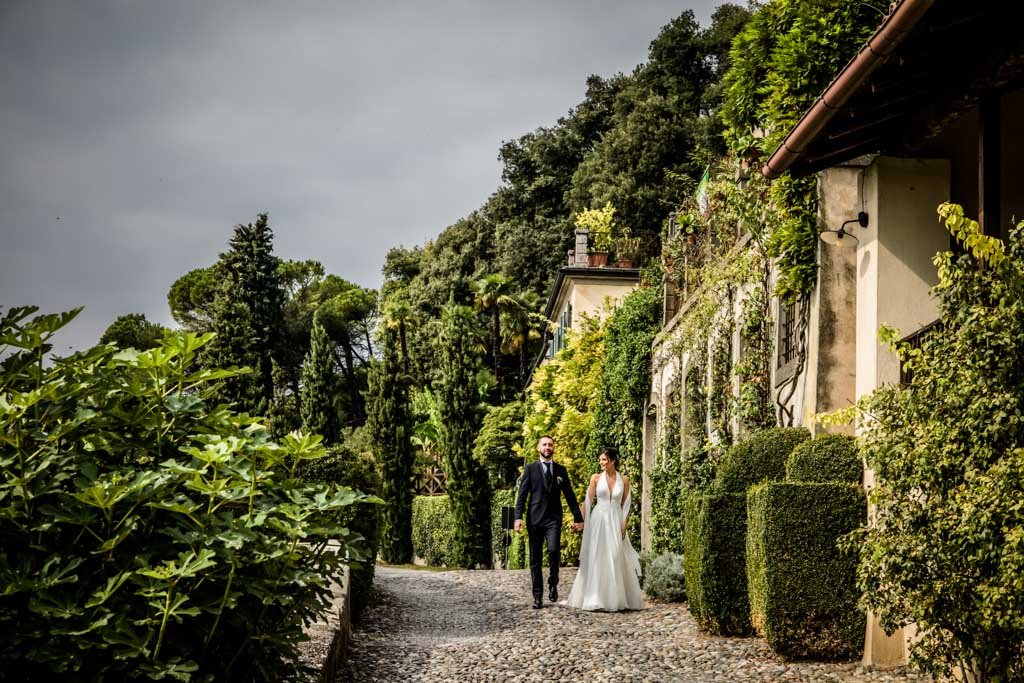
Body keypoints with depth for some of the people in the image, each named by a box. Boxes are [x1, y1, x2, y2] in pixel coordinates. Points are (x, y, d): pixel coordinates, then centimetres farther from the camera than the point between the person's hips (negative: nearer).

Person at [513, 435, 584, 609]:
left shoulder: (561, 470, 12)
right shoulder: (530, 469, 7)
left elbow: (569, 495, 15)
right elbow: (522, 495, 1)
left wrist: (577, 517, 13)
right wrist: (518, 517, -9)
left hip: (553, 518, 0)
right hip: (535, 519, 0)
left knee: (554, 550, -22)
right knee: (535, 559, 2)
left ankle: (553, 583, 2)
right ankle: (538, 596, 9)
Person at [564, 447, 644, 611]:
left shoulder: (624, 480, 4)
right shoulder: (596, 478, 2)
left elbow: (625, 504, 4)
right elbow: (588, 502, 1)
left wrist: (624, 525, -5)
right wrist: (581, 520, -8)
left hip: (616, 522, 1)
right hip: (598, 520, -1)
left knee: (616, 559, 1)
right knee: (597, 559, -1)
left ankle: (617, 599, 9)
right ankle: (596, 598, 3)